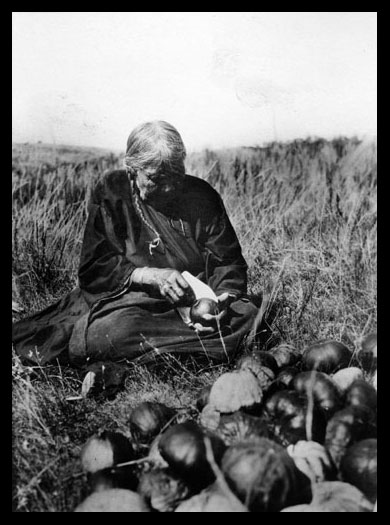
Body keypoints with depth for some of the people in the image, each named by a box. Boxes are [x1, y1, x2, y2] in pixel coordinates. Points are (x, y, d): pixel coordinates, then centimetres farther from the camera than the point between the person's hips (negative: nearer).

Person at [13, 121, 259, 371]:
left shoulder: (201, 195, 2)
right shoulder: (111, 191, -1)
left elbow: (228, 261, 4)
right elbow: (93, 268, -5)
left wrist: (223, 297, -19)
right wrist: (151, 275, -21)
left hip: (195, 300, 3)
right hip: (127, 300, -2)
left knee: (245, 314, -26)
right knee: (109, 330, -36)